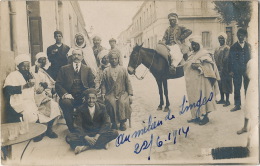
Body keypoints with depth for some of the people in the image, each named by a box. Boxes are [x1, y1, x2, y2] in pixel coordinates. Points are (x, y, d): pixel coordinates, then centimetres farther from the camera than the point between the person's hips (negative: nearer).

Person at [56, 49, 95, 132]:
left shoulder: (87, 69, 16)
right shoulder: (64, 69, 13)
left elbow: (92, 85, 9)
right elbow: (58, 84, 5)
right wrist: (65, 94, -14)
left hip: (83, 97, 1)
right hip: (70, 97, 0)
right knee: (66, 102, -34)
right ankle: (72, 129, -16)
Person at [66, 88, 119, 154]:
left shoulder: (102, 107, -3)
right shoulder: (80, 109, -5)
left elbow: (107, 123, -11)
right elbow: (78, 126, -10)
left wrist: (97, 136, -26)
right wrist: (86, 137, -28)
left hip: (99, 133, 1)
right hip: (86, 134, 0)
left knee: (115, 133, -28)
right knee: (69, 137, -28)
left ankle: (85, 147, -31)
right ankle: (101, 143, -33)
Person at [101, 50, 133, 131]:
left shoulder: (123, 70, 11)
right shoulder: (106, 71, 10)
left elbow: (128, 83, 8)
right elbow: (103, 84, 8)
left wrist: (130, 94, 0)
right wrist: (103, 94, -6)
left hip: (122, 93, 0)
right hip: (111, 94, 0)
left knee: (123, 102, -31)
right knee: (111, 103, -31)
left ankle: (122, 122, -13)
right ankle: (114, 122, -11)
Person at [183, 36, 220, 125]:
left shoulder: (205, 54, -6)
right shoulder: (192, 55, 16)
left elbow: (210, 66, -14)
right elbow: (186, 65, 23)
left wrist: (199, 67, -22)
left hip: (201, 80, -7)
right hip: (192, 81, 7)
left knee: (201, 97, -7)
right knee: (193, 97, 9)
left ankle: (204, 116, 1)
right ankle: (196, 116, 17)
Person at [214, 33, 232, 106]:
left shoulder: (227, 48, -9)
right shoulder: (217, 49, 16)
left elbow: (226, 59, -16)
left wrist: (221, 68, -18)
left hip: (224, 70, -8)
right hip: (218, 70, 8)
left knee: (225, 84, -4)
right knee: (220, 84, 12)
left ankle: (227, 100, 2)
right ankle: (222, 99, 22)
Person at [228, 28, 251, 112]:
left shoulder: (248, 46, 7)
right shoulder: (233, 47, 4)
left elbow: (251, 58, 7)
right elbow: (230, 60, 3)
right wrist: (230, 70, -3)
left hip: (247, 70, 1)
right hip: (236, 71, -1)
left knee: (247, 88, 5)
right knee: (236, 88, 2)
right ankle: (237, 105, 10)